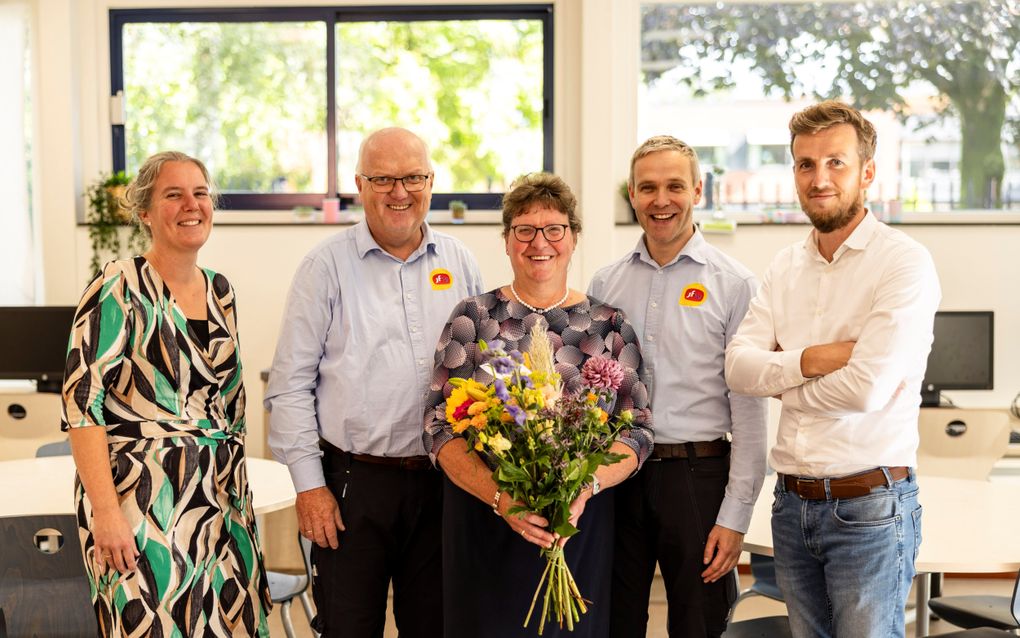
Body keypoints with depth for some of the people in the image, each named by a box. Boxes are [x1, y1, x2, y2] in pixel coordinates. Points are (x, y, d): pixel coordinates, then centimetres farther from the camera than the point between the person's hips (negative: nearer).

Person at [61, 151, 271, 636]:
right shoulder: (120, 287, -9)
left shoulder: (220, 290, 11)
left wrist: (237, 486, 15)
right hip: (142, 497, -6)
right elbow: (81, 402, -14)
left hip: (220, 499, 6)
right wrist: (104, 509, -20)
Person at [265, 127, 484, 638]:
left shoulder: (460, 264, 8)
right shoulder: (328, 265, -2)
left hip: (443, 481, 3)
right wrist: (309, 484, -8)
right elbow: (290, 385, -3)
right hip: (353, 481, -3)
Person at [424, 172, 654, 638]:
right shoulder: (472, 318, 1)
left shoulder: (610, 326, 5)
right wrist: (501, 497, -20)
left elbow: (638, 430, 1)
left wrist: (587, 485, -19)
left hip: (581, 525, 1)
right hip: (484, 528, -1)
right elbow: (440, 427, -4)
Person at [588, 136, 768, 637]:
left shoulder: (734, 285, -4)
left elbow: (749, 413, -6)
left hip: (696, 476, -3)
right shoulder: (604, 284, 7)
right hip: (614, 475, 3)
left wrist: (735, 517, -9)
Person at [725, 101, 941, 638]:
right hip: (794, 501, 6)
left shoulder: (905, 263, -11)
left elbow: (868, 388, -20)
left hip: (870, 509, -6)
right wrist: (813, 359, -16)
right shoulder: (785, 267, 9)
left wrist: (782, 383, -5)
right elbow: (738, 367, -1)